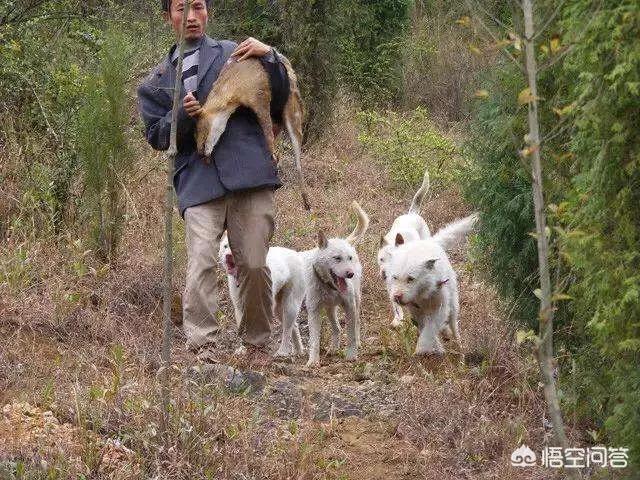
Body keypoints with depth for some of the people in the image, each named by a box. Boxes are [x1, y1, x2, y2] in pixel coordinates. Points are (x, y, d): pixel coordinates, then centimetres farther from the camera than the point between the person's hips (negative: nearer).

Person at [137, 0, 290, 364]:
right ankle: (201, 348, -17)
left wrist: (270, 58, -3)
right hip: (198, 180, 1)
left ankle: (257, 345, 13)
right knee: (202, 265, -15)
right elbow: (156, 136, 14)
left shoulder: (234, 54, 15)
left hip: (248, 173, -1)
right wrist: (181, 115, -6)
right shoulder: (159, 80, 20)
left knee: (254, 265, -2)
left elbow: (279, 105, 13)